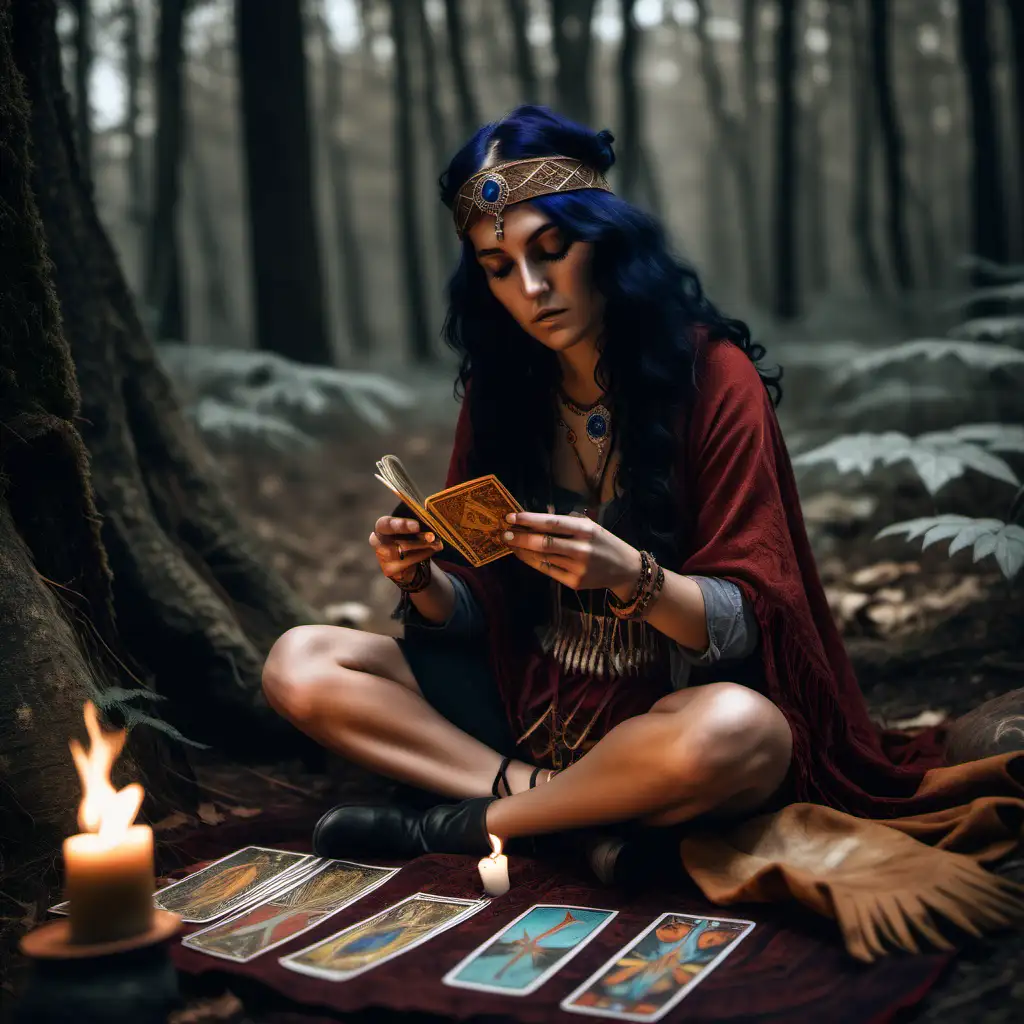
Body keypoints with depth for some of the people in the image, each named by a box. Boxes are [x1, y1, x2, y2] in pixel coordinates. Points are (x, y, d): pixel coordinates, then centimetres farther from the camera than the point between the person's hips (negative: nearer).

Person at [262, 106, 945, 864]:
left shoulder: (713, 374, -9)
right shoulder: (501, 389, 5)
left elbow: (747, 622, -13)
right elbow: (479, 612, 6)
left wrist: (628, 575, -32)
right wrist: (425, 582, -17)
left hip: (676, 708, -4)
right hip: (530, 707, 5)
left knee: (733, 729, -39)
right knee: (300, 664, -9)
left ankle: (462, 826, -15)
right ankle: (551, 800, -18)